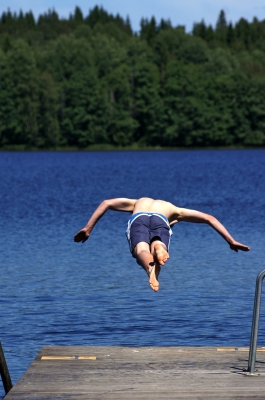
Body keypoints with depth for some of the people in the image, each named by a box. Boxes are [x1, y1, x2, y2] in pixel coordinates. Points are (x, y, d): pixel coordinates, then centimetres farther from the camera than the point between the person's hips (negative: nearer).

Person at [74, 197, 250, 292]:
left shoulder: (138, 202, 48)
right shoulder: (174, 209, 45)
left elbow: (106, 203, 36)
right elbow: (209, 218, 38)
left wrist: (88, 229, 32)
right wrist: (231, 241, 37)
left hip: (138, 219, 0)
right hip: (161, 221, 0)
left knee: (142, 251, -26)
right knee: (158, 247, -24)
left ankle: (151, 268, -62)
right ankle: (158, 247, -62)